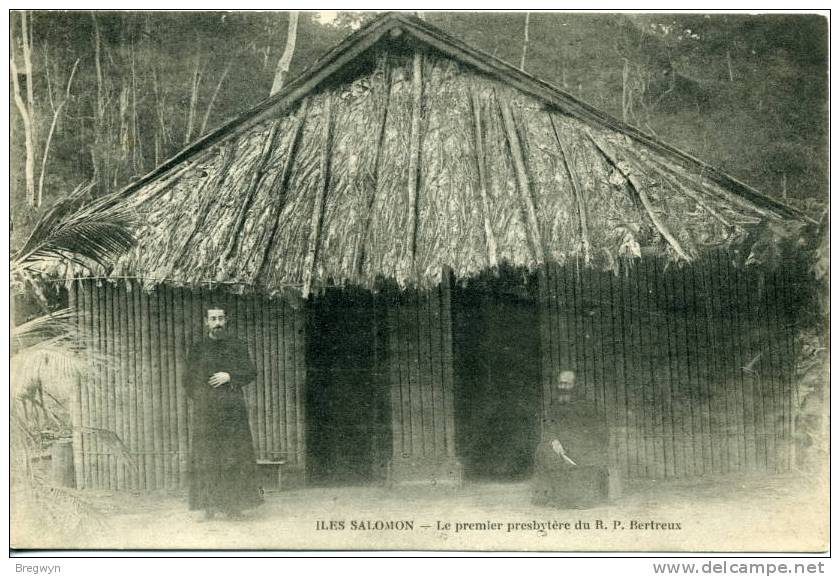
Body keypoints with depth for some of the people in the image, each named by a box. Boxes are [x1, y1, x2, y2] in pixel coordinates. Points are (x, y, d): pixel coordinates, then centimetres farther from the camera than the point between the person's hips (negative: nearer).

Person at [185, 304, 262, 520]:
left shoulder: (238, 347, 11)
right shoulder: (197, 349, 13)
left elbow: (251, 372, 6)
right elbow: (190, 380, 14)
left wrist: (229, 376, -8)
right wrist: (199, 399, 0)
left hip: (233, 408, 0)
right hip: (206, 411, 0)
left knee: (235, 457, -4)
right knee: (207, 457, -3)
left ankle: (234, 505, -1)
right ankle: (209, 504, 0)